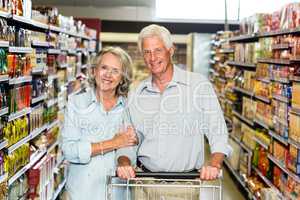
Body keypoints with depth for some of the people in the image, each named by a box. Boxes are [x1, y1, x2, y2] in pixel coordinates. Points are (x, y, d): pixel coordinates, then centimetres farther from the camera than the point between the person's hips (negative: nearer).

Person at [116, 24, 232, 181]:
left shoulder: (199, 85, 1)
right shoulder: (135, 95, 12)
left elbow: (218, 132, -1)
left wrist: (214, 164, -17)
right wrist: (124, 163, -4)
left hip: (188, 179, -3)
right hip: (148, 179, 3)